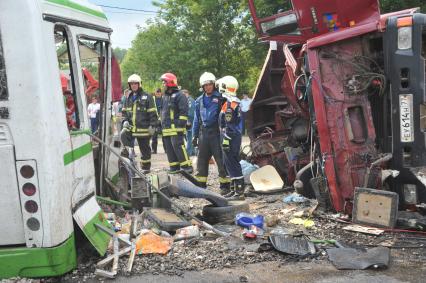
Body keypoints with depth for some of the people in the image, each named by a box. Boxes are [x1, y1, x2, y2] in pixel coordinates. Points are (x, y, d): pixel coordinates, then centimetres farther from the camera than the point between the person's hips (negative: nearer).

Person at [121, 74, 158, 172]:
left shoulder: (147, 97, -5)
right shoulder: (128, 98, 13)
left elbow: (153, 113, -7)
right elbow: (125, 111, 21)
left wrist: (152, 125, -13)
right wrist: (125, 120, 3)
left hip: (143, 128, -5)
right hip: (130, 127, 5)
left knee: (144, 149, 5)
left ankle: (146, 167, 18)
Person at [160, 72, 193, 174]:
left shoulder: (179, 96, -6)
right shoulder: (164, 97, 22)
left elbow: (183, 112, -13)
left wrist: (181, 125, -18)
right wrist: (162, 125, 24)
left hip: (175, 128, -9)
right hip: (166, 129, 9)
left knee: (178, 146, -14)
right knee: (169, 148, 8)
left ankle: (187, 166, -9)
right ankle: (174, 167, 14)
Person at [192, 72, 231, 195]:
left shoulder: (220, 98, -2)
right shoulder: (199, 101, 13)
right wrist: (195, 135, 14)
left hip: (216, 133, -5)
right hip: (203, 133, 5)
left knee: (221, 160, -3)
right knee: (201, 160, 10)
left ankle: (224, 185, 5)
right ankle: (201, 185, 20)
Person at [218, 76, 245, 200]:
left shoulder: (229, 103, -16)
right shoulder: (236, 101, 15)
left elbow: (228, 124, -21)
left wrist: (226, 139, -21)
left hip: (231, 137, -10)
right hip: (237, 136, 10)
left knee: (232, 164, -7)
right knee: (231, 163, 15)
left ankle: (239, 192, -5)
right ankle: (234, 189, 23)